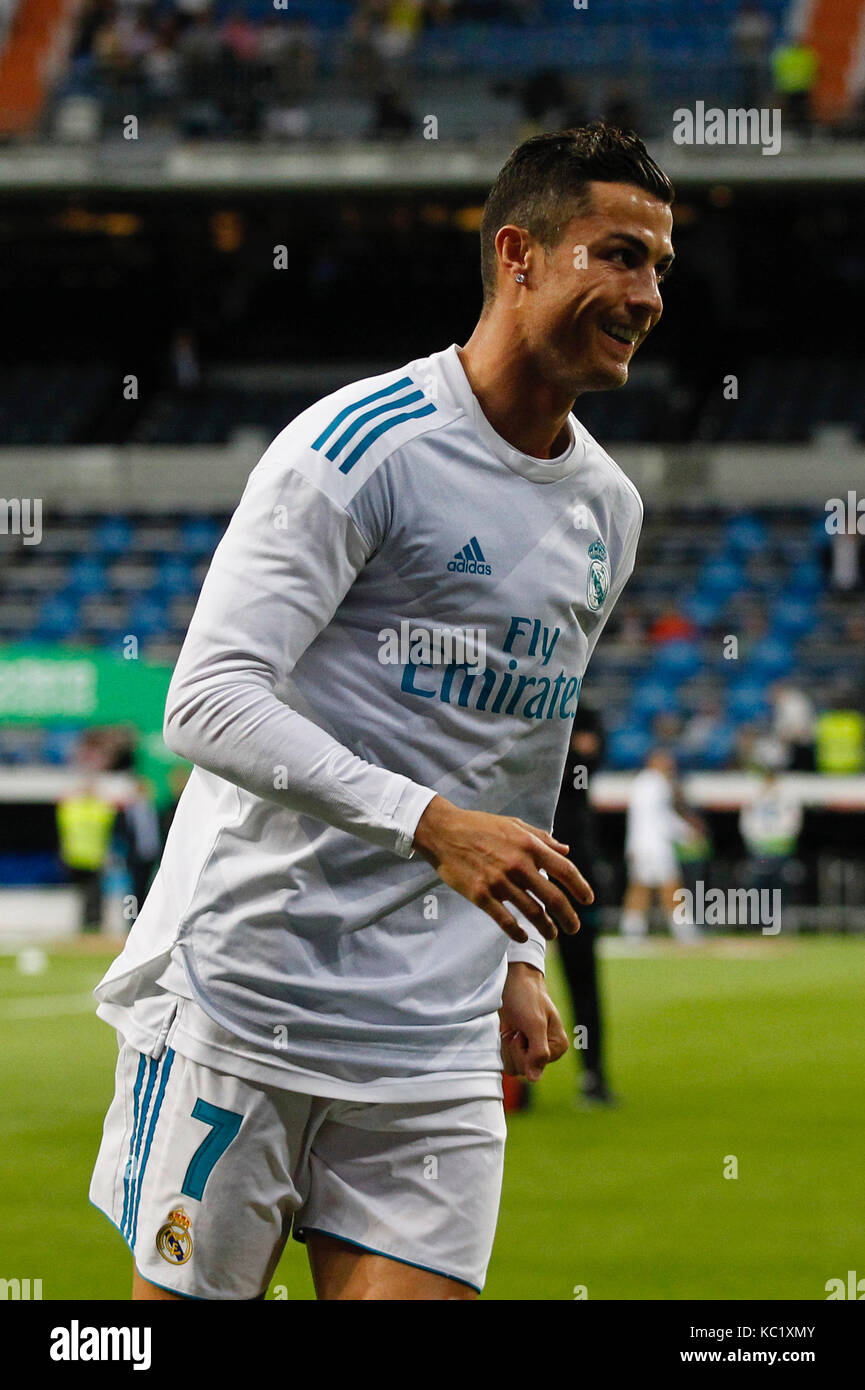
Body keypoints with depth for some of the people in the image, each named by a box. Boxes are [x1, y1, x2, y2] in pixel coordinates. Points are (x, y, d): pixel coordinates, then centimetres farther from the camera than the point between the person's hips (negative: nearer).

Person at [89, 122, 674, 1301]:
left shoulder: (608, 509, 13)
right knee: (188, 1297, -2)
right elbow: (208, 701, -19)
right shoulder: (364, 444, -11)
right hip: (244, 982, -6)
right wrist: (432, 823, -28)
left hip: (435, 1028, 6)